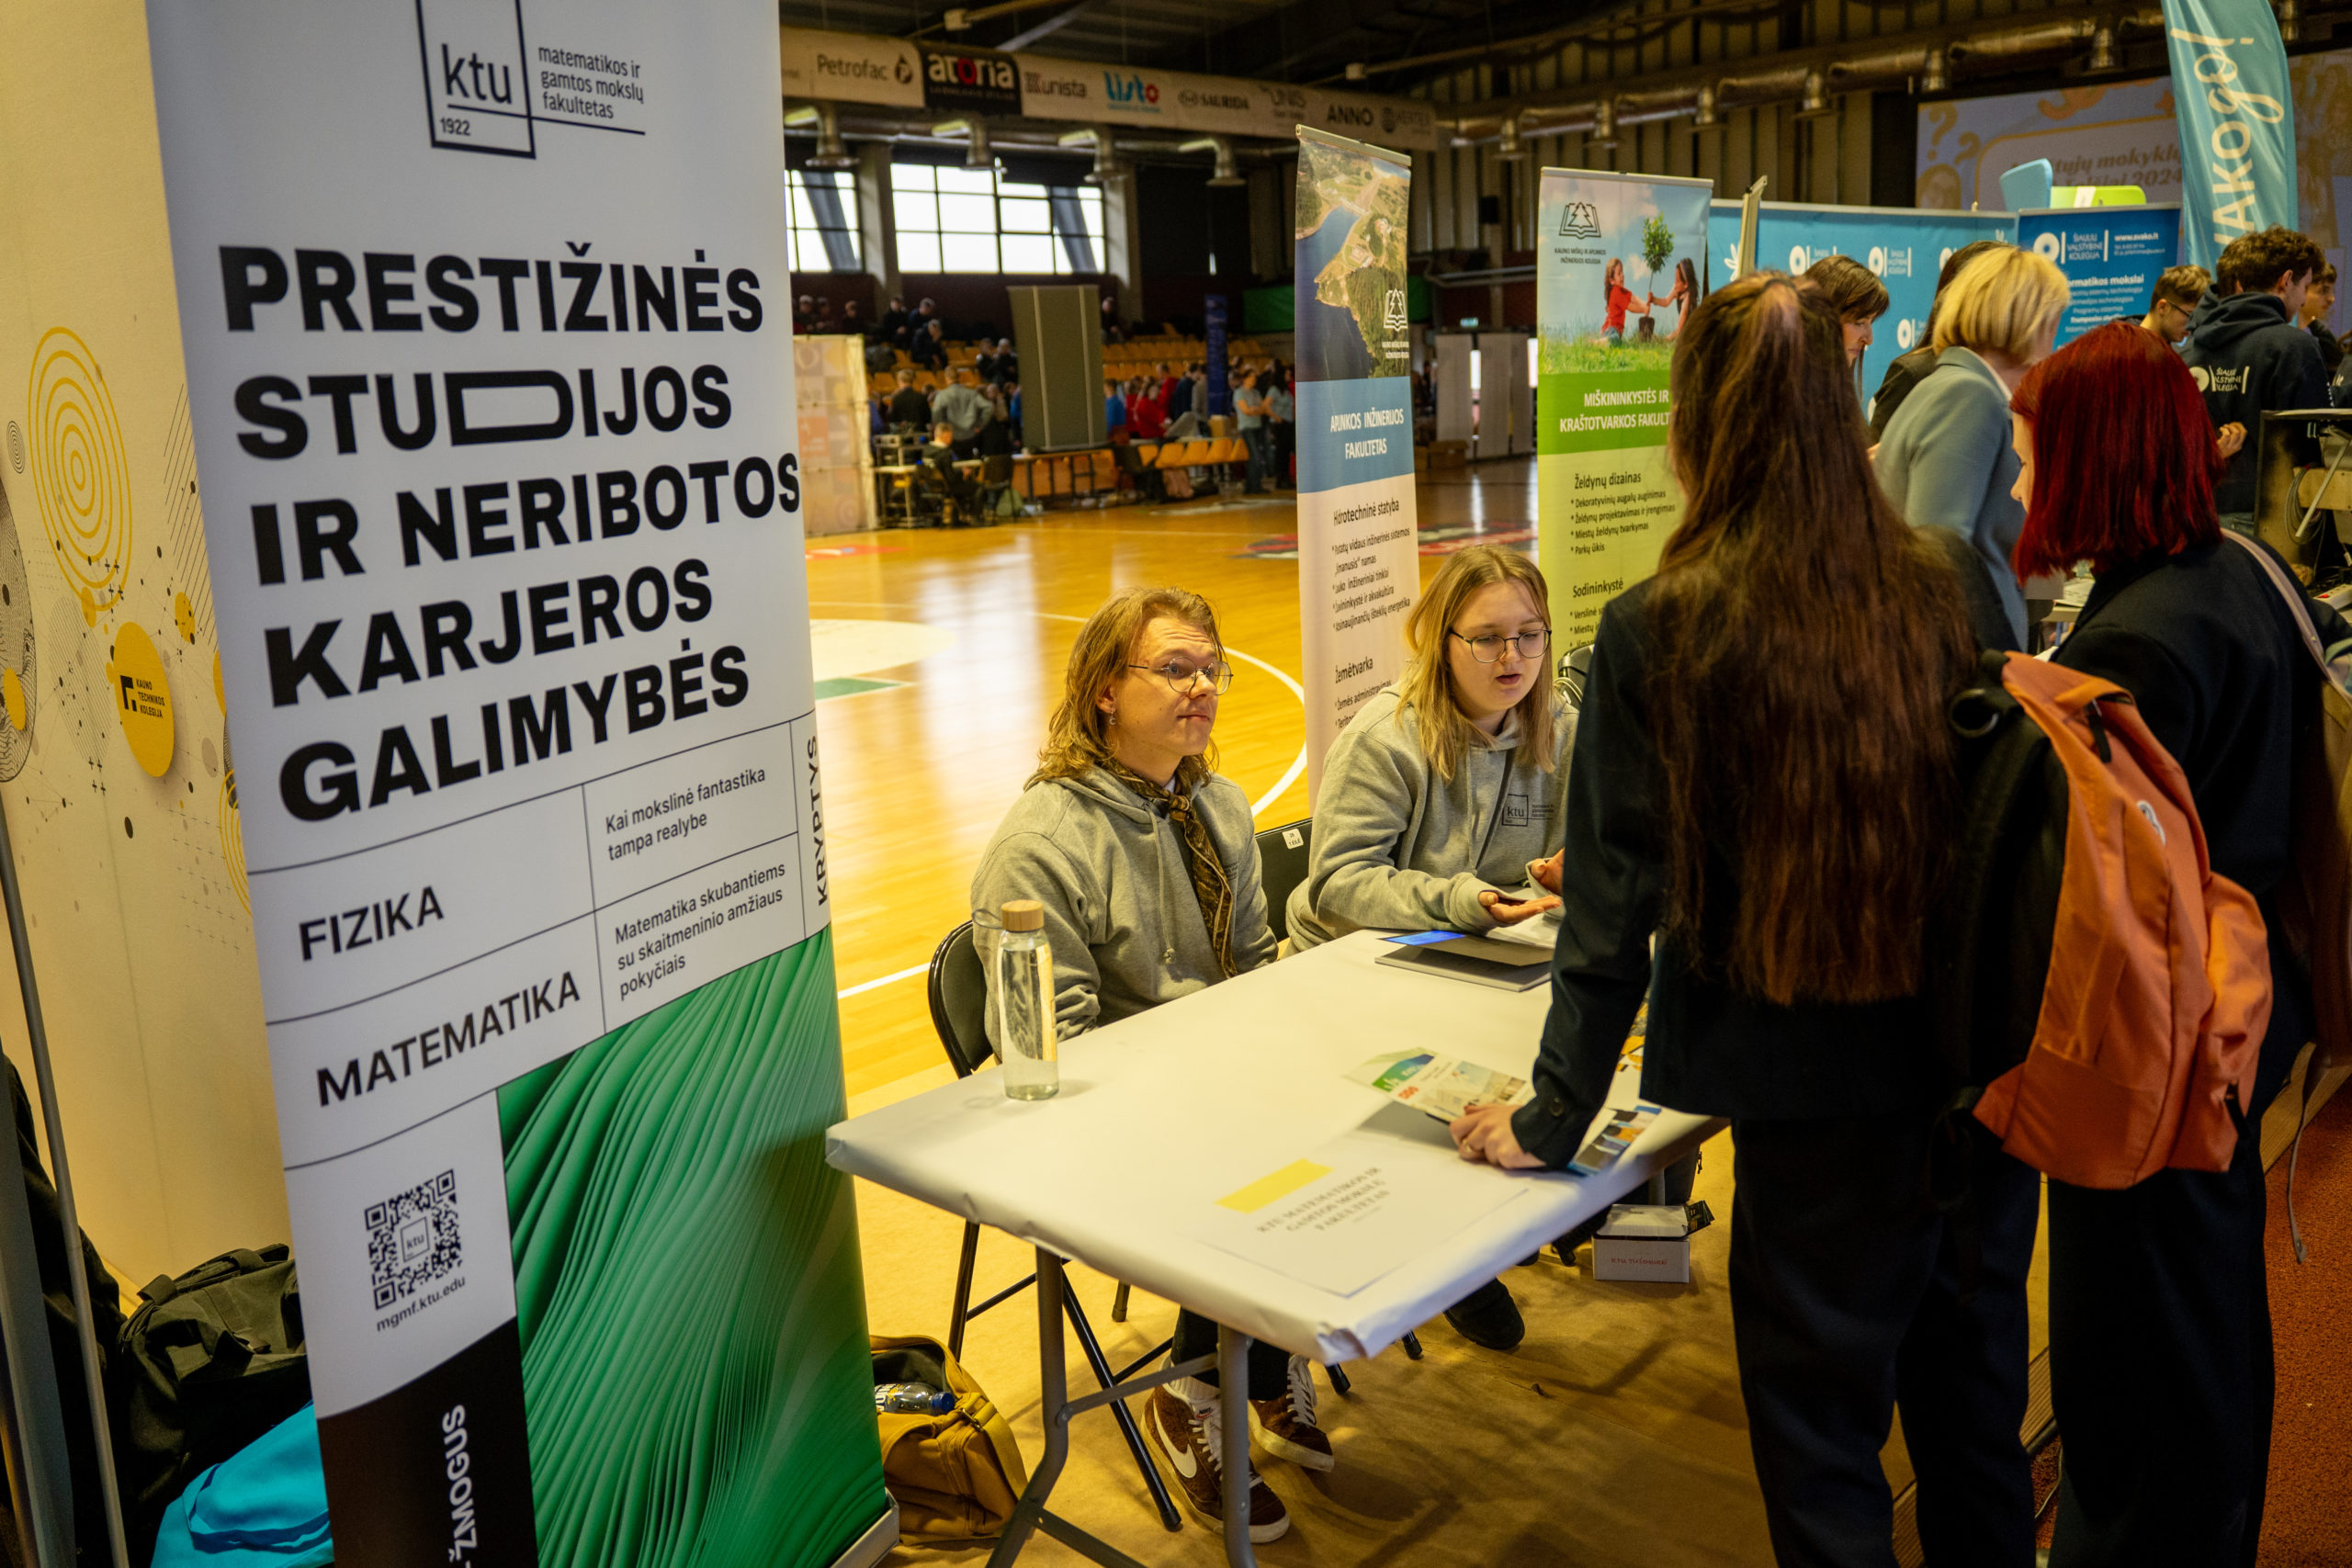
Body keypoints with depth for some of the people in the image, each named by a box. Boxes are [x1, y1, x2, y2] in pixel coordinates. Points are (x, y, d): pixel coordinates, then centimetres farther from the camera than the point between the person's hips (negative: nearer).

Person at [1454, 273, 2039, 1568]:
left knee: (1821, 1430, 15)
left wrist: (1554, 1118, -2)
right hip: (1988, 1066, 5)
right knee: (1973, 1388, 26)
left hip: (1820, 1093, -5)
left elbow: (1616, 900, -13)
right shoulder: (1944, 588, -4)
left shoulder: (1659, 632, -16)